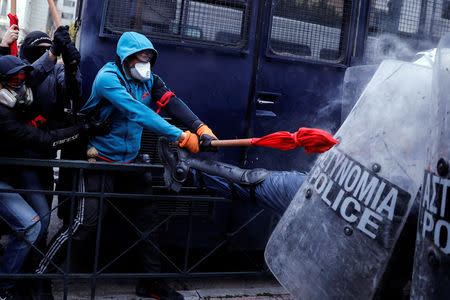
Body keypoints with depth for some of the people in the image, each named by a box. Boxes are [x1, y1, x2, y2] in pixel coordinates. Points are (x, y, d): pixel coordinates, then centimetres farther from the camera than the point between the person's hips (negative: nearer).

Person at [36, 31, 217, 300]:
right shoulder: (108, 78, -18)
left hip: (132, 160, 7)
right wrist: (181, 136, -36)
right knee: (86, 223, -13)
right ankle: (40, 275, 3)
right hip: (102, 161, -7)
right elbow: (137, 113, -31)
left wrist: (201, 128, -29)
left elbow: (173, 104, -11)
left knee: (148, 218, 9)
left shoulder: (149, 80, 3)